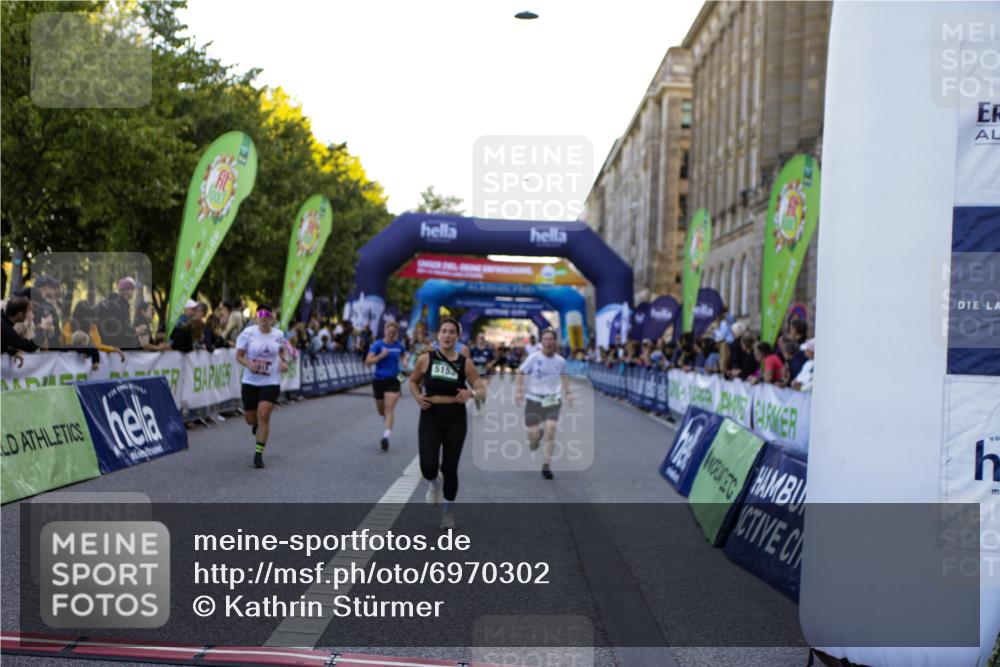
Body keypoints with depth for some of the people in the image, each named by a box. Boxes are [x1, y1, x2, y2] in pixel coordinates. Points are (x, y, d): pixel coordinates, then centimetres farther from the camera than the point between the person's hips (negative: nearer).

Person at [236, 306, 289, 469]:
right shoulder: (248, 333, -7)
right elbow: (239, 356, -3)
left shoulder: (278, 335, 0)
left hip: (271, 382, 0)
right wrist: (249, 364, -22)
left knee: (264, 416, -13)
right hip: (251, 381, 0)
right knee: (250, 418, 10)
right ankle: (257, 425, 50)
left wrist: (284, 361, 0)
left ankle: (258, 454, -3)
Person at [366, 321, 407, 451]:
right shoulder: (378, 344, -6)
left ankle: (386, 436, -23)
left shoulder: (399, 345, 3)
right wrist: (381, 355, -24)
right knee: (381, 410, 14)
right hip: (379, 380, 0)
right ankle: (387, 426, 47)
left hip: (393, 380, 0)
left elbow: (403, 356, 25)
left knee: (389, 408, -15)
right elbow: (368, 361, -13)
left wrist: (404, 361, 3)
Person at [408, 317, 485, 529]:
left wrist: (471, 393, -19)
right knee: (428, 467, -12)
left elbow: (482, 389, 3)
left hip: (455, 419, 0)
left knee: (450, 467, 5)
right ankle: (434, 484, 28)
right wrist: (417, 396, -7)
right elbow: (413, 381, 13)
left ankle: (448, 511, 27)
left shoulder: (465, 363, -2)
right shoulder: (426, 359, -2)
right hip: (430, 417, 0)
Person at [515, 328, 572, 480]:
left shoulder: (560, 360, 2)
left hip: (552, 400, 1)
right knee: (533, 436, -3)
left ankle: (546, 466, -1)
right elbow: (520, 372, 0)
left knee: (551, 430, -15)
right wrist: (518, 391, -10)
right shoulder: (534, 357, -8)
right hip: (534, 399, -1)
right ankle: (536, 436, 39)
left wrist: (567, 392, 16)